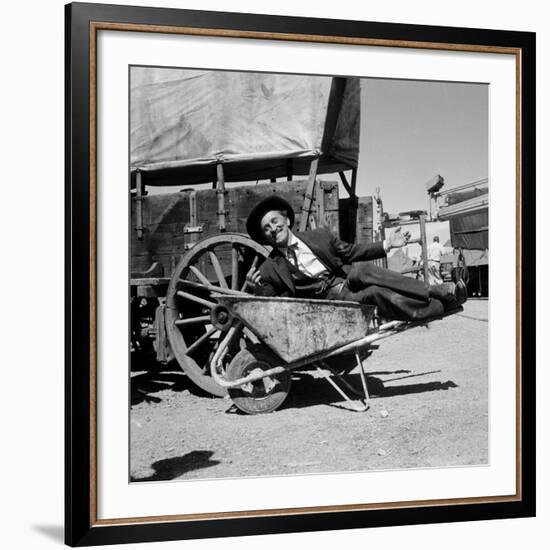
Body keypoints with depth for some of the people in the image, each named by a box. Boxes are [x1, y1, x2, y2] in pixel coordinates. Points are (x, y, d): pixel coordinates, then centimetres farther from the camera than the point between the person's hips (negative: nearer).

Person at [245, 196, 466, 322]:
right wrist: (257, 289, -18)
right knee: (374, 293, -30)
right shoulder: (270, 269, 6)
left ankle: (440, 292, -28)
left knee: (360, 271, -31)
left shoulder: (318, 236, 16)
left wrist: (387, 244, 10)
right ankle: (440, 305, -27)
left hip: (347, 285, 3)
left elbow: (351, 252, 20)